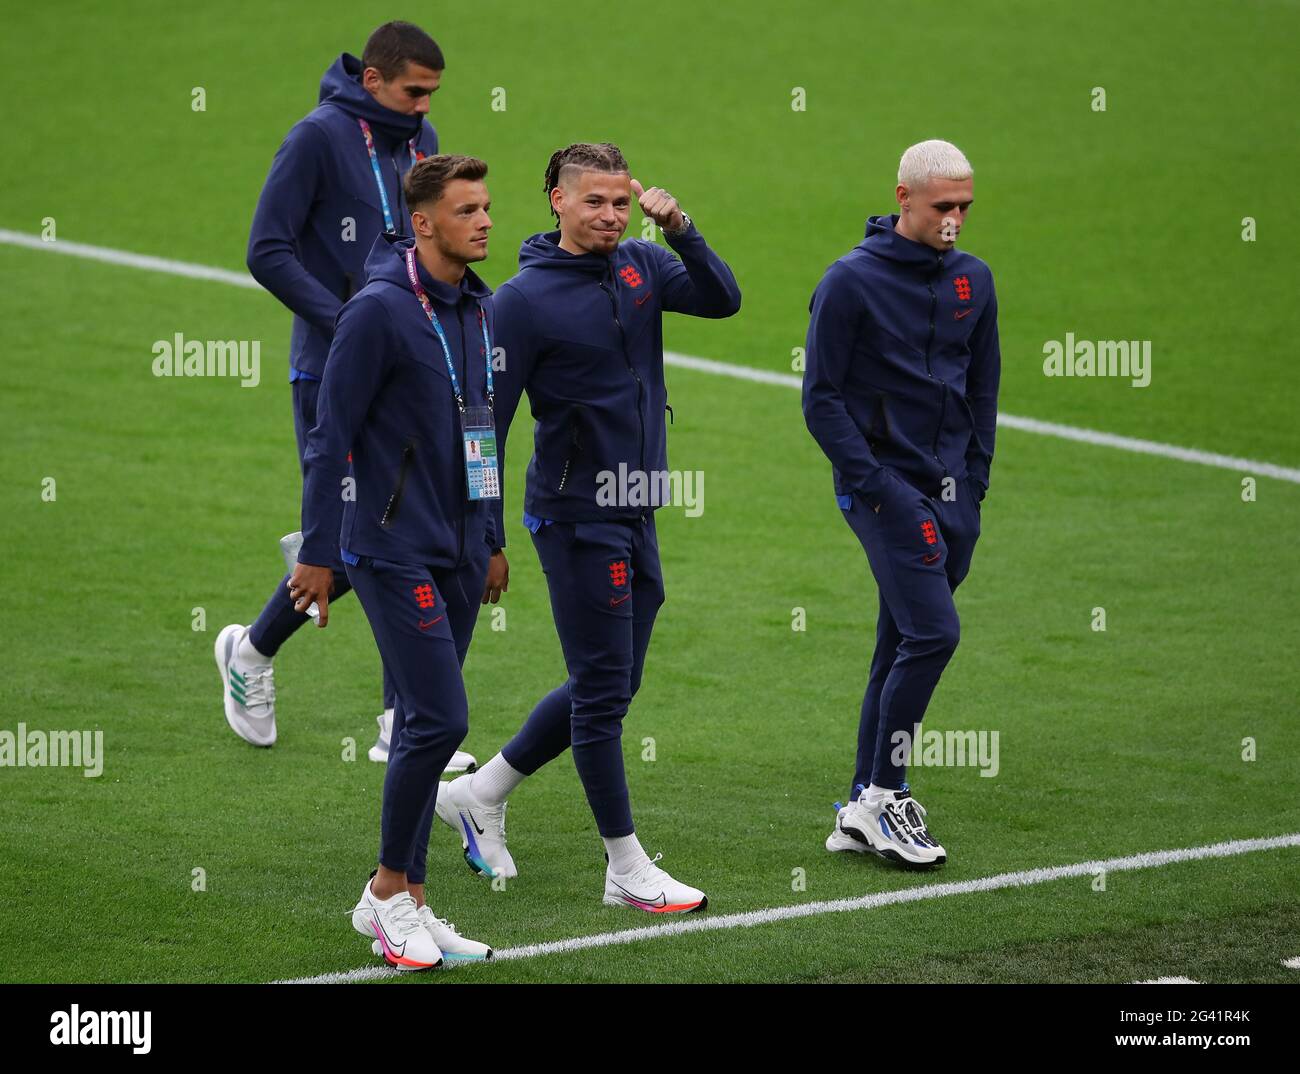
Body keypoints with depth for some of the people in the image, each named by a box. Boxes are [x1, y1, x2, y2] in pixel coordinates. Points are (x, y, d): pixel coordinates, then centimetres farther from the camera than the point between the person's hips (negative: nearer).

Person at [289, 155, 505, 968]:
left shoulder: (478, 308, 10)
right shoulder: (380, 310, -14)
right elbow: (331, 435, -12)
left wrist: (492, 540, 21)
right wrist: (317, 554, -12)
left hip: (459, 550, 7)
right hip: (394, 549, -7)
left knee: (427, 725, 10)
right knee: (440, 719, -12)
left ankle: (403, 901, 17)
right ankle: (390, 890, 3)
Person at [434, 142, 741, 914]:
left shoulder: (641, 265, 7)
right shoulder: (526, 298, -11)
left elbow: (723, 300, -6)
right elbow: (489, 417, -9)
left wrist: (681, 230, -20)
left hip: (638, 514, 7)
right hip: (577, 514, -7)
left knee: (610, 685, 15)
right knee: (603, 690, -2)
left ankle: (482, 792, 29)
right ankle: (628, 868, 5)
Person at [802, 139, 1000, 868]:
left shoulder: (973, 280, 10)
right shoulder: (852, 281, -8)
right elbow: (822, 398, -8)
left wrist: (975, 478, 8)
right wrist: (874, 485, -14)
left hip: (952, 493, 6)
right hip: (885, 486, -6)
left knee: (902, 647, 8)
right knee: (932, 632, -17)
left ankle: (864, 812, 14)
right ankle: (882, 796, -7)